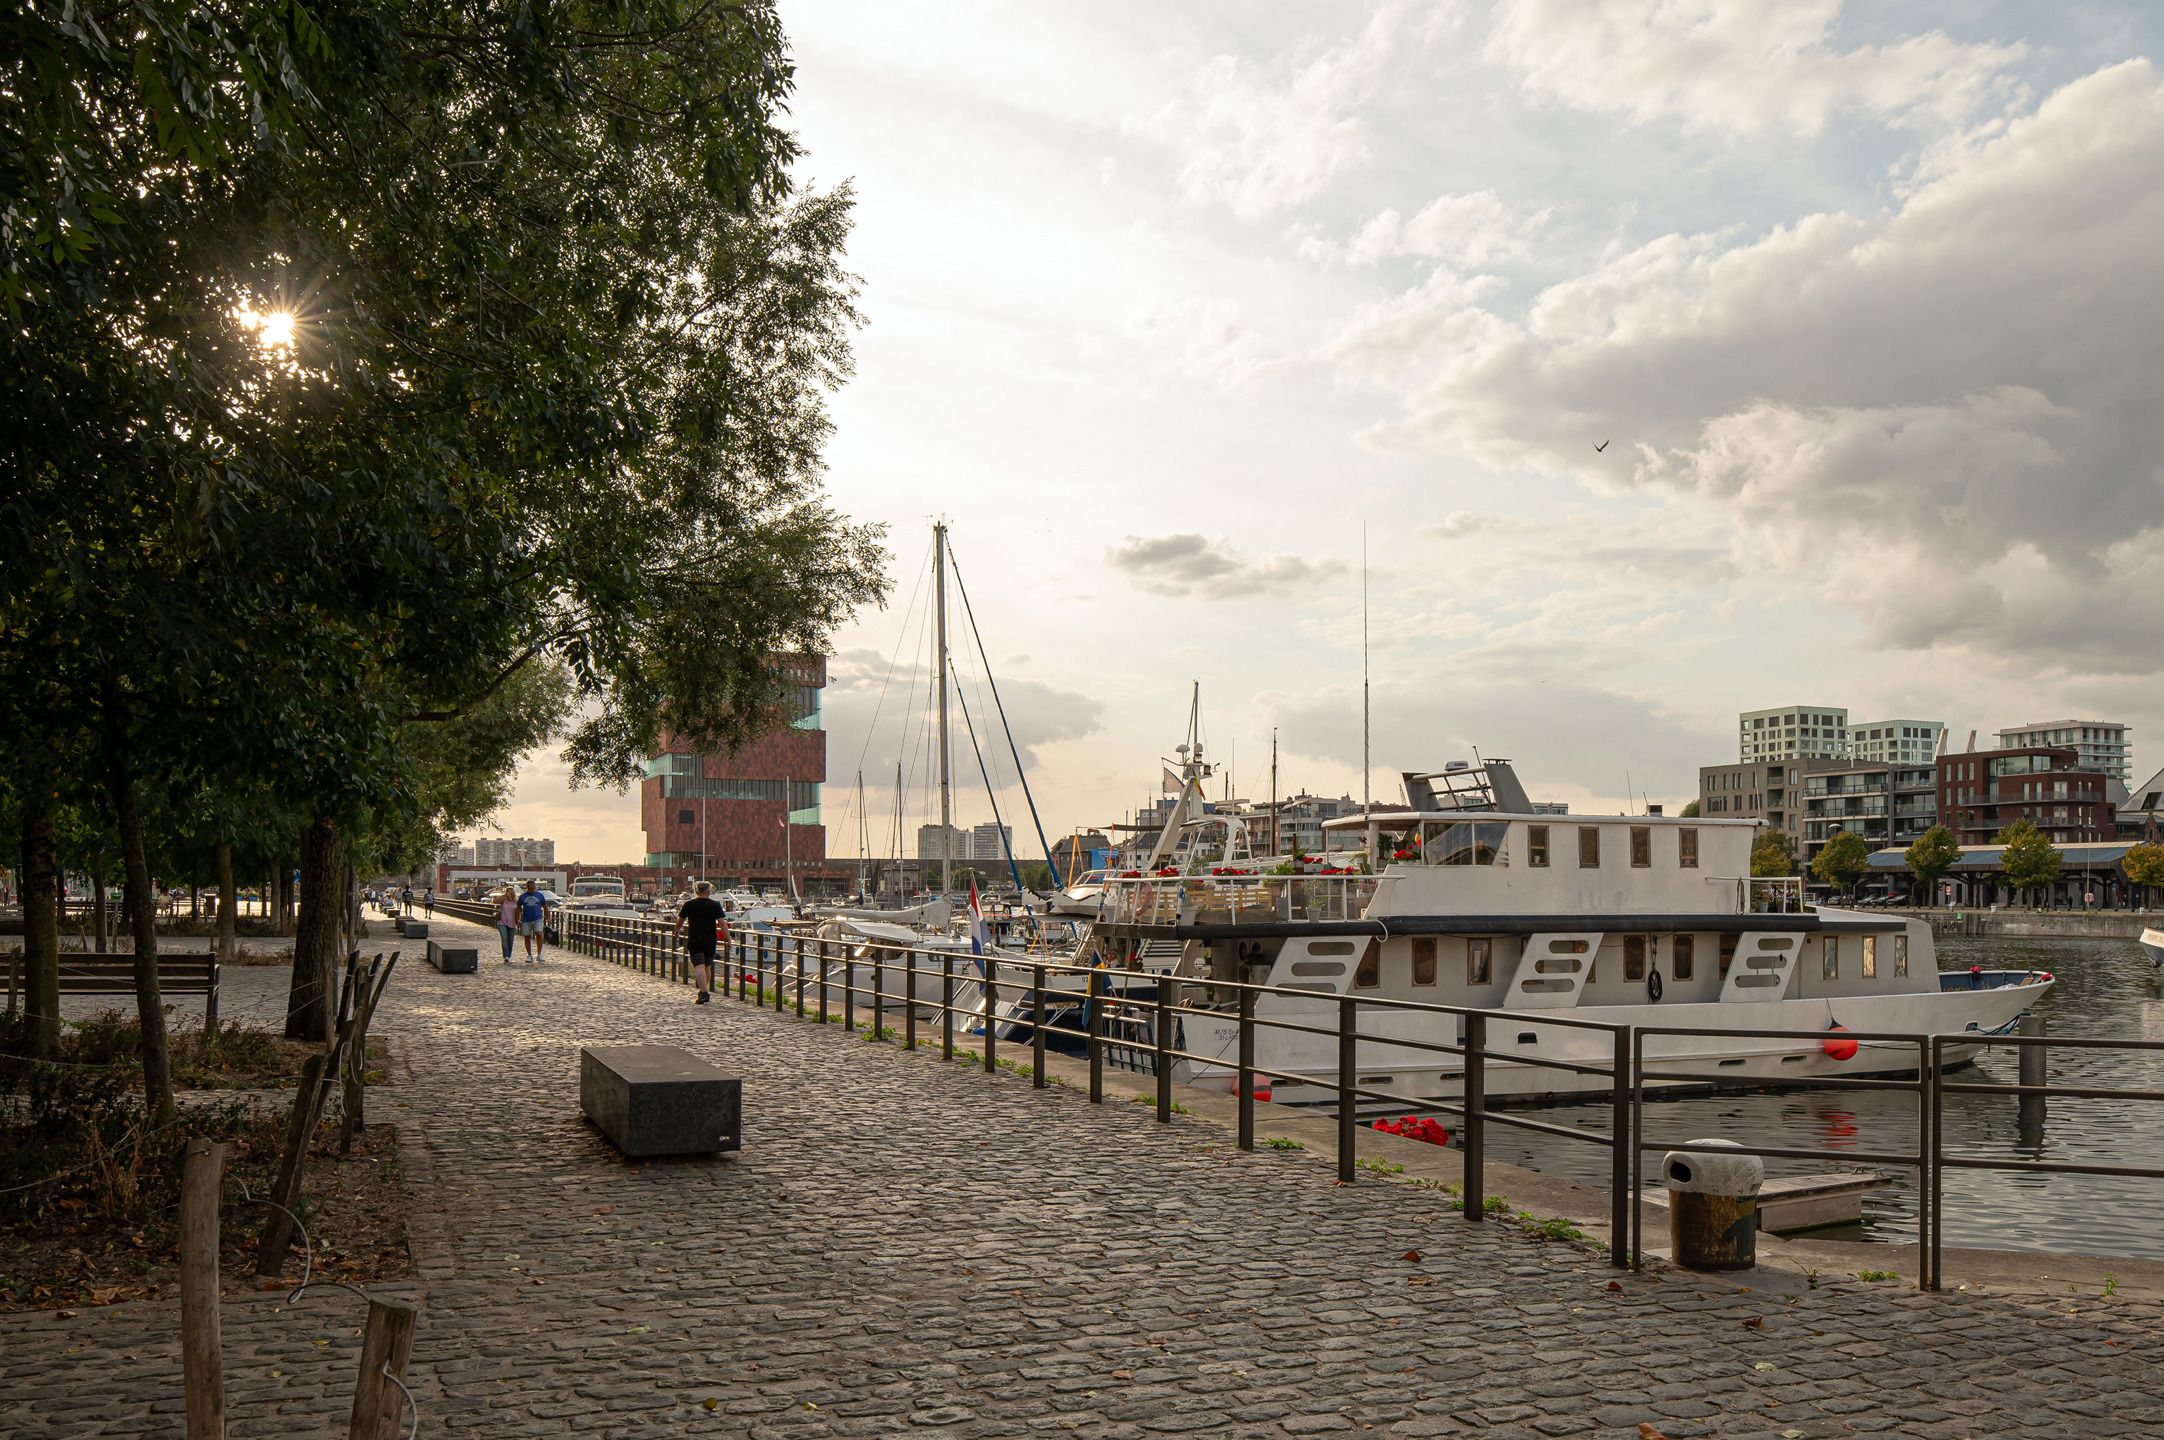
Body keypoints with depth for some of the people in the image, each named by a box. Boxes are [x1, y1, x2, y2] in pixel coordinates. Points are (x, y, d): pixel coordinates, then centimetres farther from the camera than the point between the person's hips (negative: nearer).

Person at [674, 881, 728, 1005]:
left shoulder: (689, 904, 0)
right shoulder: (715, 905, -3)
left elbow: (680, 920, 10)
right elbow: (722, 923, -8)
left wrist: (677, 930, 30)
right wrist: (728, 939, -3)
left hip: (694, 941, -1)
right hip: (710, 941, 1)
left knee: (699, 967, -9)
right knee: (707, 967, 17)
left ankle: (704, 993, -22)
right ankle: (705, 990, 29)